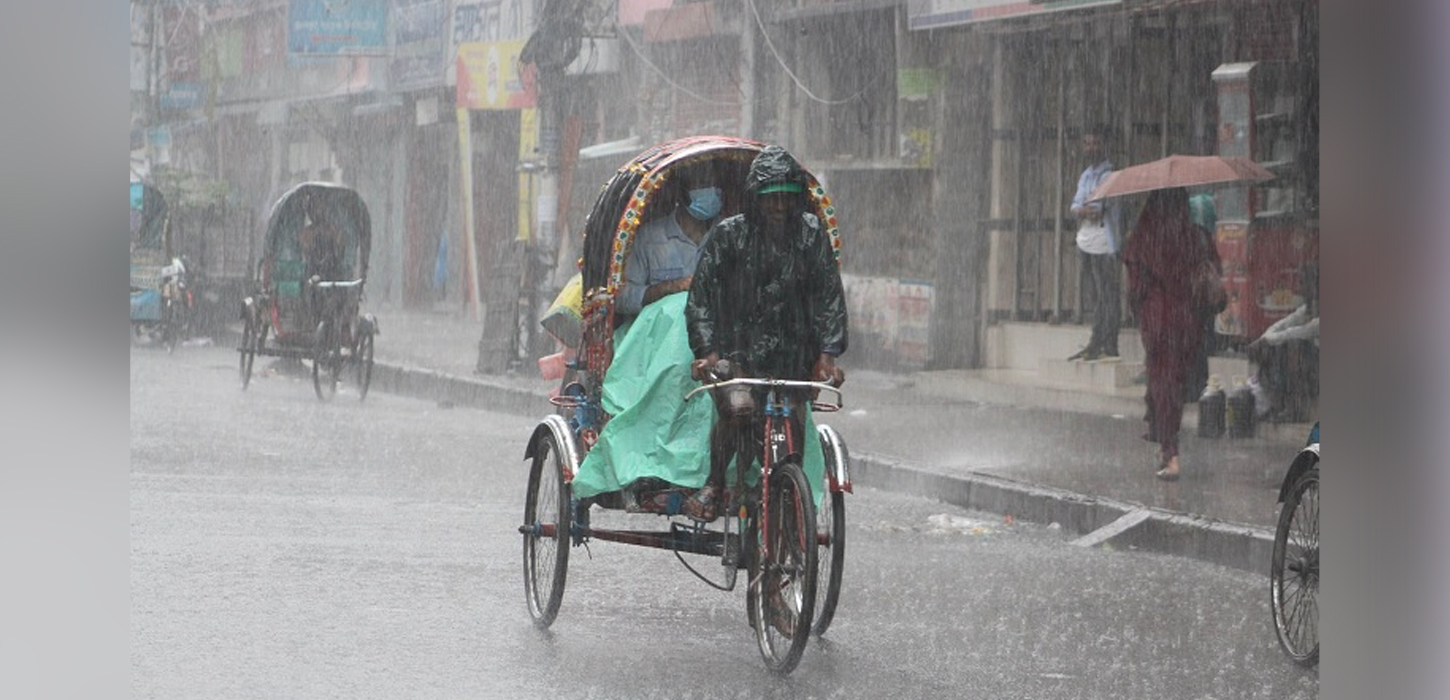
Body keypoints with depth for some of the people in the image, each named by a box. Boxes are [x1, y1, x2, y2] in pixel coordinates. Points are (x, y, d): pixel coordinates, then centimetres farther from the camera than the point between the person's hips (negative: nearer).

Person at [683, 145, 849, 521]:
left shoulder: (811, 233, 2)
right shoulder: (729, 234, -4)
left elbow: (829, 296, 2)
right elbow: (701, 295, -5)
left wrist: (828, 354, -9)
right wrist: (707, 350, -18)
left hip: (791, 355, 3)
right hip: (735, 346, -3)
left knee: (793, 429, -7)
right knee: (737, 407, -29)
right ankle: (713, 484, -12)